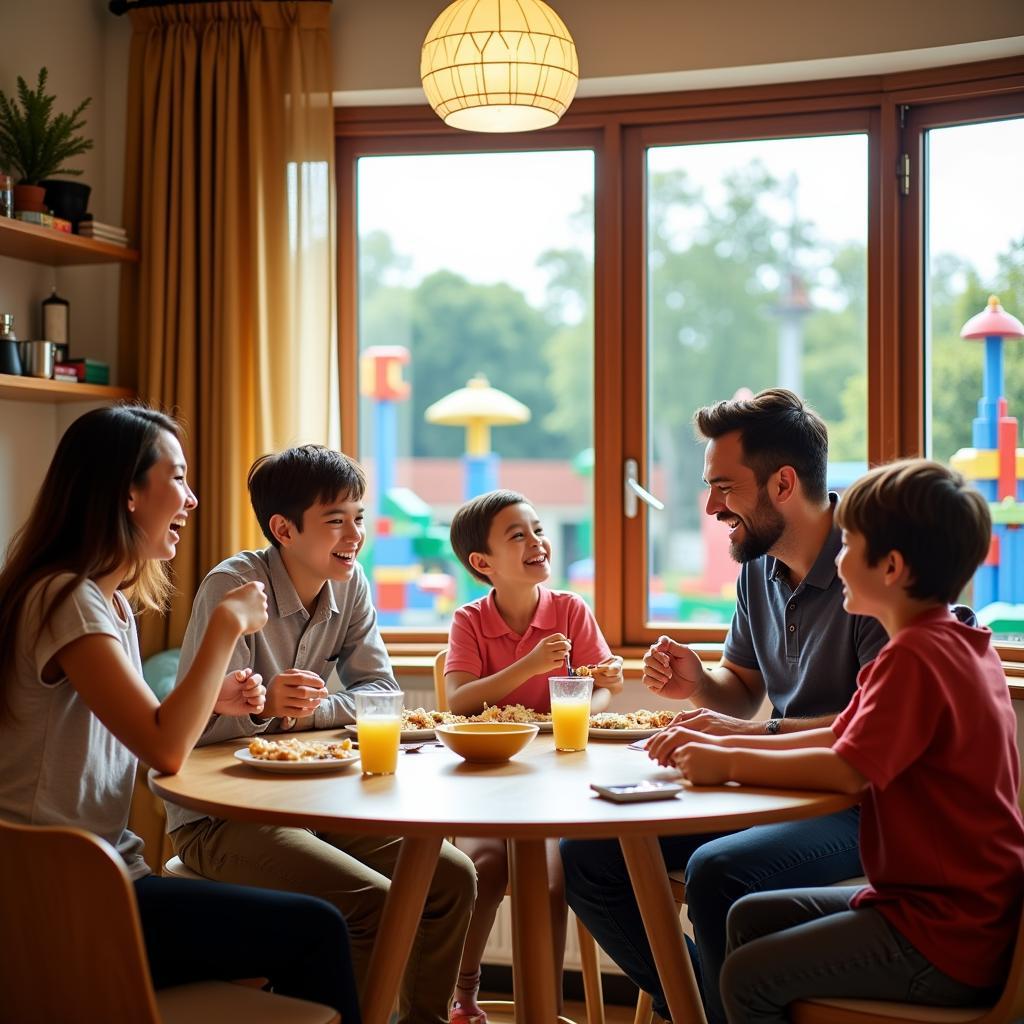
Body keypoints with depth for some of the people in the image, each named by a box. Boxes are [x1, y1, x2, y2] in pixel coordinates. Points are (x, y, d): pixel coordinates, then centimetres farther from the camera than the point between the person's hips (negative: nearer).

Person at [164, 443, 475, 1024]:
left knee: (452, 876, -5)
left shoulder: (350, 584, 3)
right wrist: (265, 706, -41)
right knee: (372, 900, -25)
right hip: (218, 818, -6)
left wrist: (306, 709, -15)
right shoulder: (232, 586, -17)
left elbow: (382, 692, 3)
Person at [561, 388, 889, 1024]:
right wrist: (699, 685, -3)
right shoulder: (760, 568, 9)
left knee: (717, 874, -35)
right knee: (587, 854, -3)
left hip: (857, 804, -8)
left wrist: (755, 734, -29)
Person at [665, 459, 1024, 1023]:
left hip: (944, 942, -10)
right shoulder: (953, 644, 12)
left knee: (747, 977, -12)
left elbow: (846, 771, -28)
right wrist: (724, 743, 4)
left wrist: (728, 764, -17)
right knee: (749, 918, 14)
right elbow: (838, 739, 14)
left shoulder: (914, 657, -22)